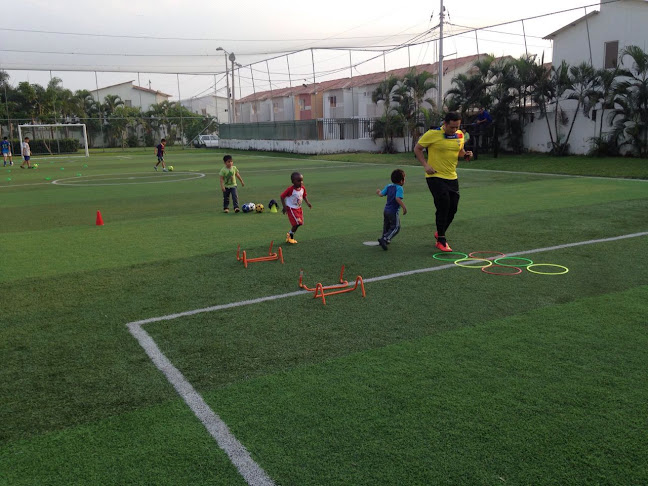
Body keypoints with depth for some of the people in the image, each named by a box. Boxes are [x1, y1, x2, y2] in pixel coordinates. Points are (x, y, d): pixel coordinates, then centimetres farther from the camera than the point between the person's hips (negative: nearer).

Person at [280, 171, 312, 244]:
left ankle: (290, 234, 28)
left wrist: (307, 202, -1)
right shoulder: (290, 189, -24)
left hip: (298, 208, 7)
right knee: (297, 223, -14)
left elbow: (304, 196, 14)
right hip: (291, 208, -7)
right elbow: (282, 196, -18)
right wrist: (284, 207, -19)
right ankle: (290, 236, 9)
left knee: (300, 222, 8)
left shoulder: (303, 188, -5)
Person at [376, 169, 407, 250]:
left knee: (386, 226, 23)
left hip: (386, 210, 8)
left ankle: (384, 238, 34)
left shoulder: (389, 186, 5)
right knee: (395, 227, -2)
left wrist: (378, 192, 26)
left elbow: (381, 194, 3)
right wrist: (404, 207, -21)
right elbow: (398, 198, -26)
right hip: (393, 212, -7)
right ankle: (384, 239, -16)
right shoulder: (399, 188, -14)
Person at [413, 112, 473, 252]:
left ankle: (439, 233, 33)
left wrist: (466, 155, -2)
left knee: (453, 208, 8)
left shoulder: (460, 135, 5)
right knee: (443, 205, -17)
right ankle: (441, 240, -5)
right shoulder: (432, 134, -12)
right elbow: (417, 149, -4)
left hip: (452, 177, 6)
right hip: (435, 176, -6)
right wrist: (426, 165, -14)